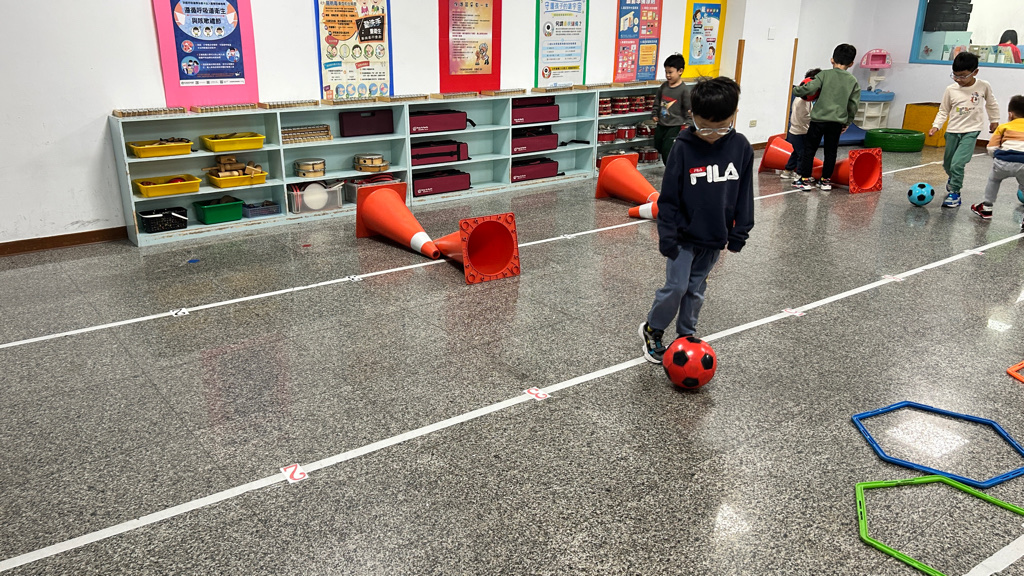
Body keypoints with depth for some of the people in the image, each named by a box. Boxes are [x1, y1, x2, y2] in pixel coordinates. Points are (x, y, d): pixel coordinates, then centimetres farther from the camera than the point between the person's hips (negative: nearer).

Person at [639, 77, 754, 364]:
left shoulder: (741, 147, -6)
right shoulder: (683, 147, -14)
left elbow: (744, 193, 4)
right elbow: (669, 196, -10)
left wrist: (740, 232, 4)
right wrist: (667, 235, -10)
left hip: (715, 237, 3)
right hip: (684, 236, -3)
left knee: (696, 289, 15)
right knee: (676, 287, -3)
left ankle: (686, 335, 31)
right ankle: (652, 330, 20)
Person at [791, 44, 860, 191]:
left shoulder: (824, 75, -4)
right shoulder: (853, 81, 6)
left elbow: (808, 89, -14)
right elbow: (854, 104, 8)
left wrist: (796, 90, 7)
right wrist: (847, 122, 18)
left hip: (819, 118, -3)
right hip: (838, 121, 3)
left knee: (809, 149, 6)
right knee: (831, 151, 13)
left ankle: (805, 179, 6)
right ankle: (826, 180, 18)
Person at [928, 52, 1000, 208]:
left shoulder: (984, 86, -6)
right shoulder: (951, 89, -6)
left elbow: (991, 104, 12)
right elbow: (943, 111, 3)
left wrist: (994, 120, 19)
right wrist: (936, 126, -10)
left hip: (971, 131, -3)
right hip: (953, 131, 3)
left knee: (957, 164, -18)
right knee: (947, 164, 16)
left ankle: (954, 193, -4)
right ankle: (953, 179, 50)